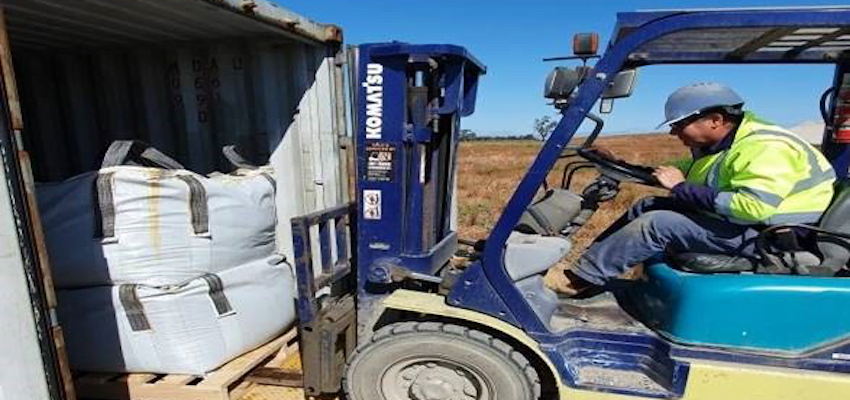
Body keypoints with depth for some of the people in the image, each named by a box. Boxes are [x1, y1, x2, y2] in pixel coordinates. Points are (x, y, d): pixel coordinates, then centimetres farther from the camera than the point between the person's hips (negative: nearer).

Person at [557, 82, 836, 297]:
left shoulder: (766, 148, -23)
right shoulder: (718, 144, 6)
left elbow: (753, 206, -35)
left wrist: (681, 188, -26)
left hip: (765, 236, -10)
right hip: (731, 220, 10)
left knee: (656, 223, -23)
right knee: (649, 206, 3)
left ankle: (579, 281, -18)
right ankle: (588, 262, -1)